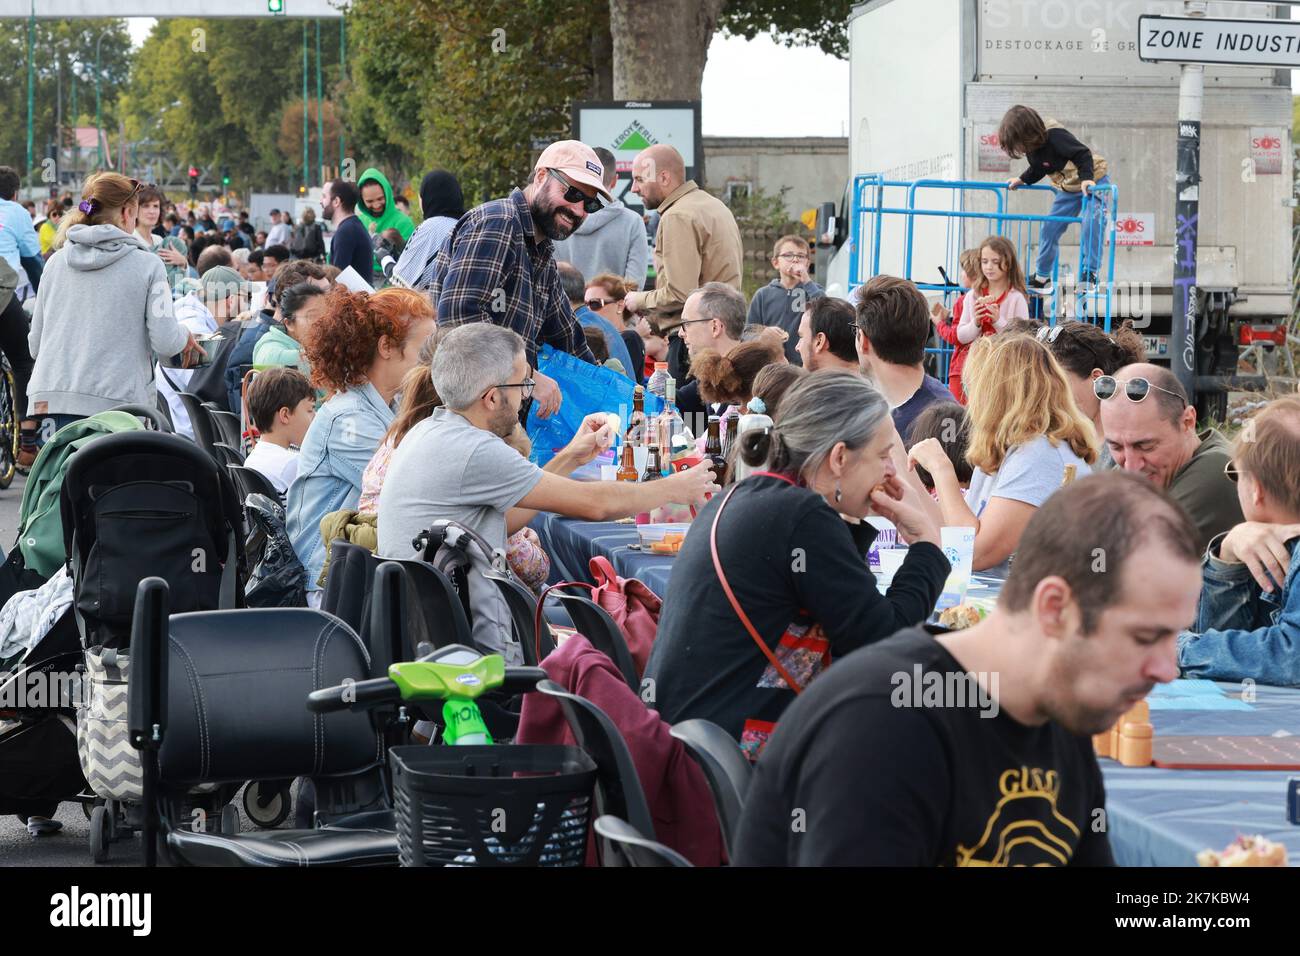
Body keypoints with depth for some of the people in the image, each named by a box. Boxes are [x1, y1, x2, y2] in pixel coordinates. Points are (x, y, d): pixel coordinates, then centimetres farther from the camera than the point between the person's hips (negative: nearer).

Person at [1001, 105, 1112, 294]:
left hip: (1092, 181, -8)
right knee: (1049, 229, 6)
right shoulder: (1032, 147, -6)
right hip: (1068, 189, 8)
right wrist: (1022, 180, 3)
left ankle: (1090, 273, -19)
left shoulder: (1055, 136, -32)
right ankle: (1042, 278, 16)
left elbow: (1083, 154, -34)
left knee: (1091, 225, -25)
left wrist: (1087, 178, -44)